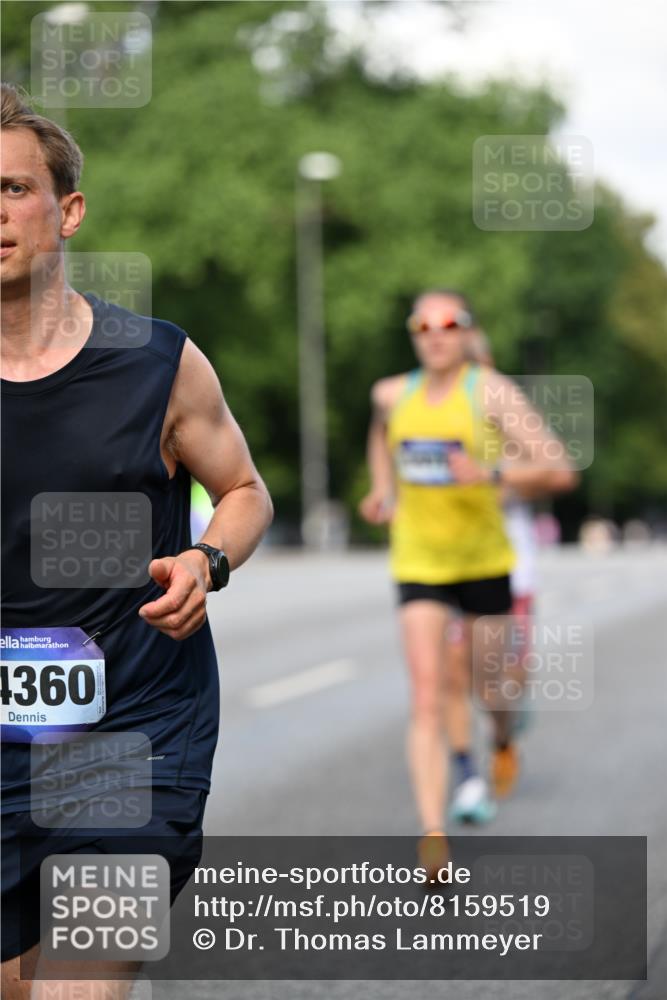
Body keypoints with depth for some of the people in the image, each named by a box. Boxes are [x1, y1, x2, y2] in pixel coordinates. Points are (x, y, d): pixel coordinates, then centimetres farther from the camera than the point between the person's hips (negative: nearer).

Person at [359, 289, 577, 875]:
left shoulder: (493, 393, -12)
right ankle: (434, 833, -18)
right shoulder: (393, 395, 2)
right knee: (427, 700, -12)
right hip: (418, 563, 2)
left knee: (492, 686, 15)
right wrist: (384, 493, 15)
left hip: (484, 561, -1)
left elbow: (560, 472, -18)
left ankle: (503, 740, 53)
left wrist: (492, 475, -32)